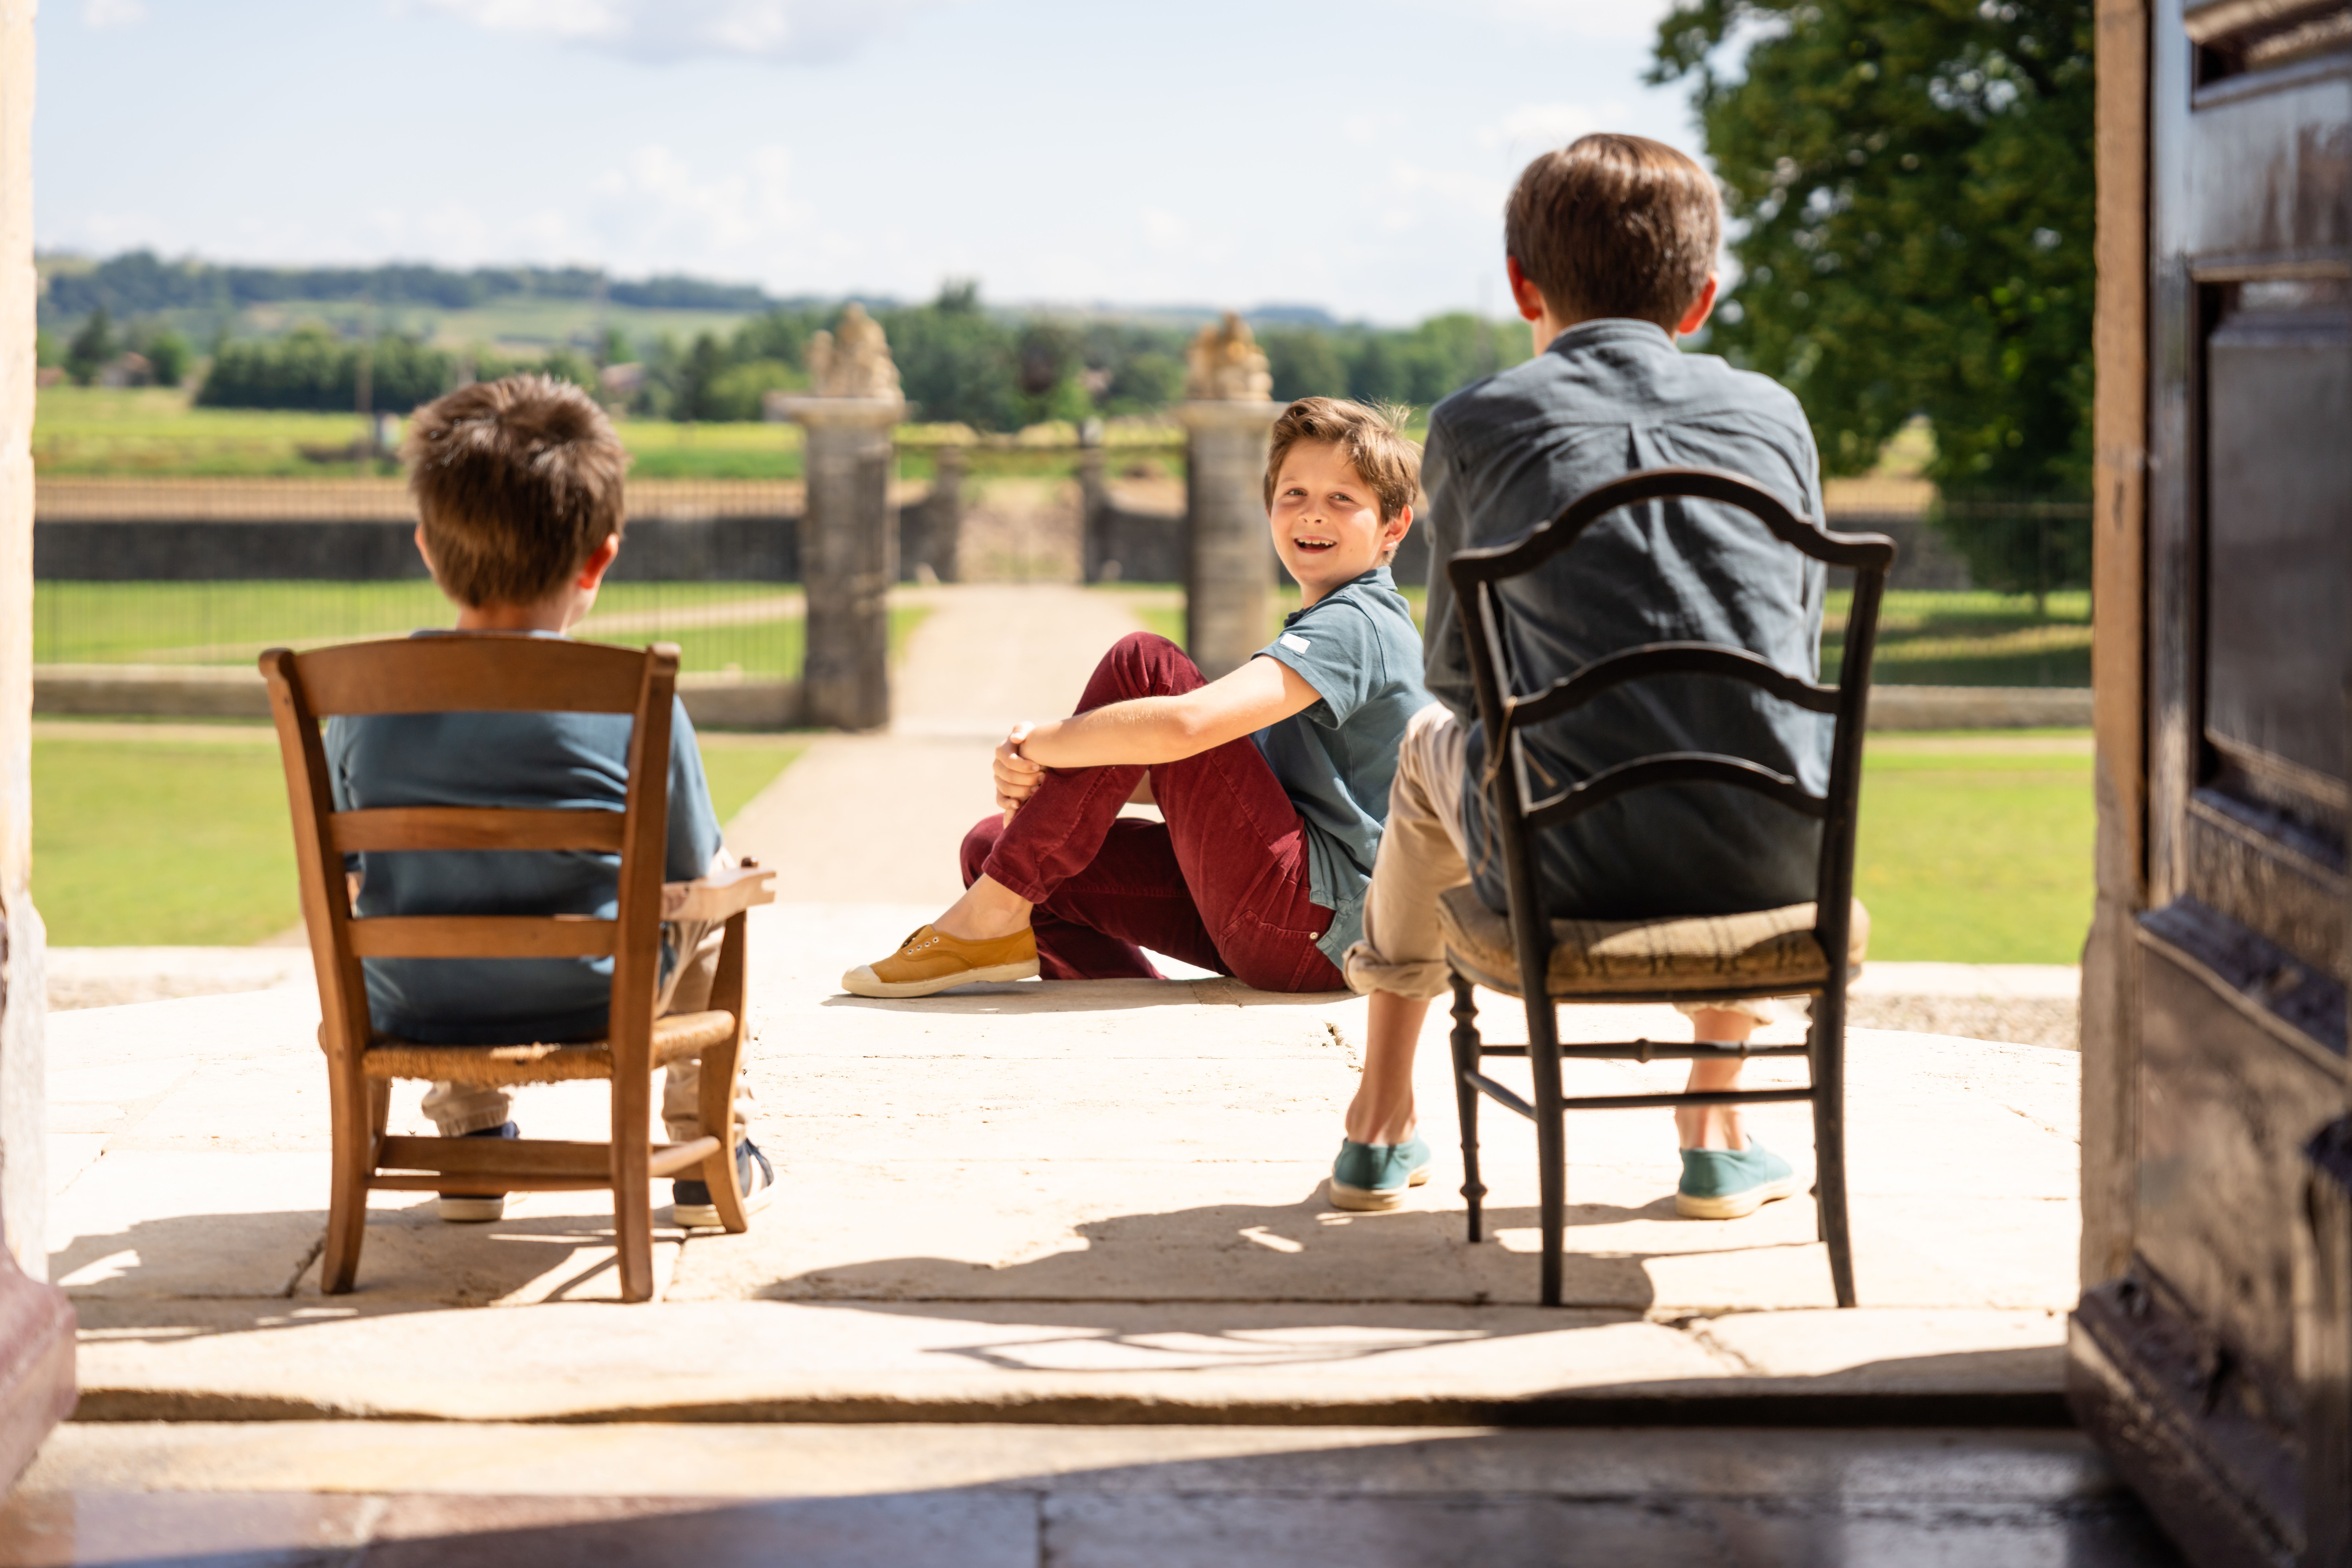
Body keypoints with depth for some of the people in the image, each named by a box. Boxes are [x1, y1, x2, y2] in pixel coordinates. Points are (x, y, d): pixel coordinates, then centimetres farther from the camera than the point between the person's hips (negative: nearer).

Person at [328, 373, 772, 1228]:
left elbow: (337, 863, 4)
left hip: (411, 1011, 3)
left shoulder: (365, 700, -9)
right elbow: (692, 870, -3)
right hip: (594, 1010, -2)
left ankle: (470, 1140, 42)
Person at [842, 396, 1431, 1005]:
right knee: (992, 845, 5)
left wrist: (1039, 743, -12)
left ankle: (993, 915, -11)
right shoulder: (1317, 631, 23)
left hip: (1321, 926, -10)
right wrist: (1041, 775, -2)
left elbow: (1185, 726, -28)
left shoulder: (1356, 625, -12)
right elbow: (1193, 779, 17)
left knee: (1142, 664, -15)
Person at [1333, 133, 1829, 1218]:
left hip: (1566, 863, -2)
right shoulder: (1772, 415, 13)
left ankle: (1380, 1128, 43)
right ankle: (1714, 1132, 37)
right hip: (1770, 862, 2)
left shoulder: (1476, 422, 6)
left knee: (1431, 735, 34)